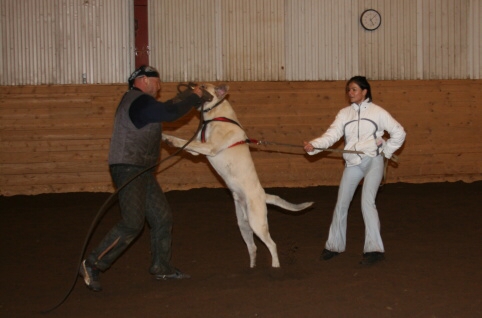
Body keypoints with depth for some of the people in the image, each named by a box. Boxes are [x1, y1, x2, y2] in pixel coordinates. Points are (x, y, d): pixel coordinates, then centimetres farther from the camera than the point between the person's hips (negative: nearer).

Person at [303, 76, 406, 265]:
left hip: (373, 161, -4)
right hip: (352, 163, 4)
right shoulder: (344, 114, 6)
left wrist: (386, 151, 2)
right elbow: (331, 135, -8)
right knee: (341, 203, 8)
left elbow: (399, 133, 5)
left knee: (367, 202, -18)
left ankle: (374, 249, -14)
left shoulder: (377, 112, -2)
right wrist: (313, 145, -24)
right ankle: (334, 245, 24)